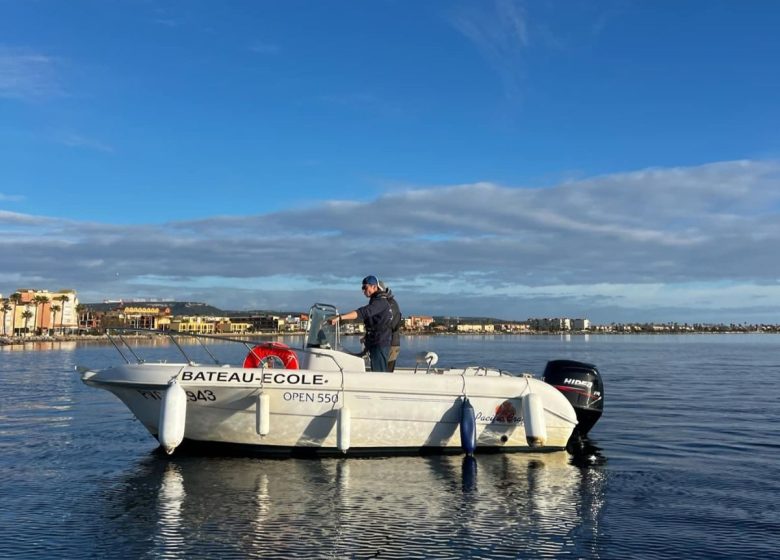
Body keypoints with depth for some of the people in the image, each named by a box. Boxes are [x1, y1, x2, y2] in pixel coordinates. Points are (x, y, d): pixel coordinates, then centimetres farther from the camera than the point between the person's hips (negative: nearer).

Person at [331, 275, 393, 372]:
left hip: (380, 344, -10)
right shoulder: (376, 301, 18)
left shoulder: (380, 301, -15)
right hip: (376, 343, 10)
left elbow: (363, 312, -29)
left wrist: (340, 317, -36)